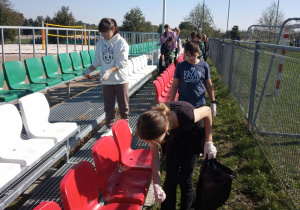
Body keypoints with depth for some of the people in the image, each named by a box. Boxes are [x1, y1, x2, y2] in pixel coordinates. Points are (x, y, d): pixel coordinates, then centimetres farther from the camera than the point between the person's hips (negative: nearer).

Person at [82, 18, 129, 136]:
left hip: (120, 79, -3)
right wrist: (89, 70, -4)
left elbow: (122, 62, -17)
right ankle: (109, 128, 18)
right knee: (108, 105, 7)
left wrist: (110, 71, -30)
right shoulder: (100, 43, 5)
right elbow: (98, 61, 11)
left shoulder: (121, 42, -9)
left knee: (123, 104, 10)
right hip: (106, 81, 4)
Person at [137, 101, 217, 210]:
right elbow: (155, 157, -17)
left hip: (193, 134, -3)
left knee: (185, 179, -4)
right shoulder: (154, 123, -31)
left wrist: (209, 142, -19)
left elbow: (207, 110, -20)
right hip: (174, 135, 3)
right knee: (170, 178, 2)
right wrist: (156, 185, -24)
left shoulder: (186, 116, -44)